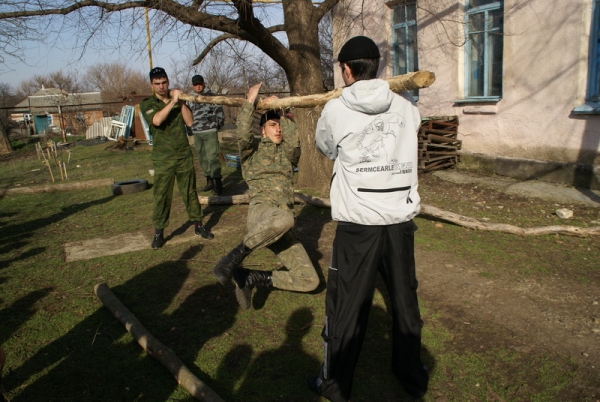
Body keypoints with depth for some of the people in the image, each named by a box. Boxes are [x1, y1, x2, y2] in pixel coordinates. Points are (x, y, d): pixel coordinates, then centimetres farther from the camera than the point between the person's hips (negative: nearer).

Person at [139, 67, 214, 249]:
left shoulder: (179, 100, 10)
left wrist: (181, 101, -10)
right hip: (163, 158, -2)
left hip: (184, 154, 3)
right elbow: (156, 120, -20)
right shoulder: (147, 104, 1)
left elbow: (189, 121, -3)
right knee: (161, 195, -1)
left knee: (190, 191, 10)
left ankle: (198, 225, 20)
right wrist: (173, 101, -20)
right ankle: (159, 232, 8)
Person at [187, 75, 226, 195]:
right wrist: (191, 128, 12)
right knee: (202, 158, 11)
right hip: (196, 134, 6)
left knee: (212, 157, -13)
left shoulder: (211, 97, -3)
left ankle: (218, 184, -12)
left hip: (209, 132, -6)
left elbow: (220, 114, -2)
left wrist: (216, 127, 3)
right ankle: (209, 182, 22)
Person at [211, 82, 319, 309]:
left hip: (281, 229, 5)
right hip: (261, 212, -5)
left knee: (309, 280, -5)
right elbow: (243, 135, -8)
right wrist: (250, 102, 0)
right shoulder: (253, 150, 15)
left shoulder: (288, 153, 23)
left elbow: (294, 142, -1)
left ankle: (251, 278, 6)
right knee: (284, 218, -45)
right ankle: (234, 257, -27)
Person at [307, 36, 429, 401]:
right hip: (401, 220, 4)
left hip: (358, 223, -3)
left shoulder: (336, 110, -6)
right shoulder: (406, 106, 2)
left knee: (346, 306, 9)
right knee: (405, 300, 18)